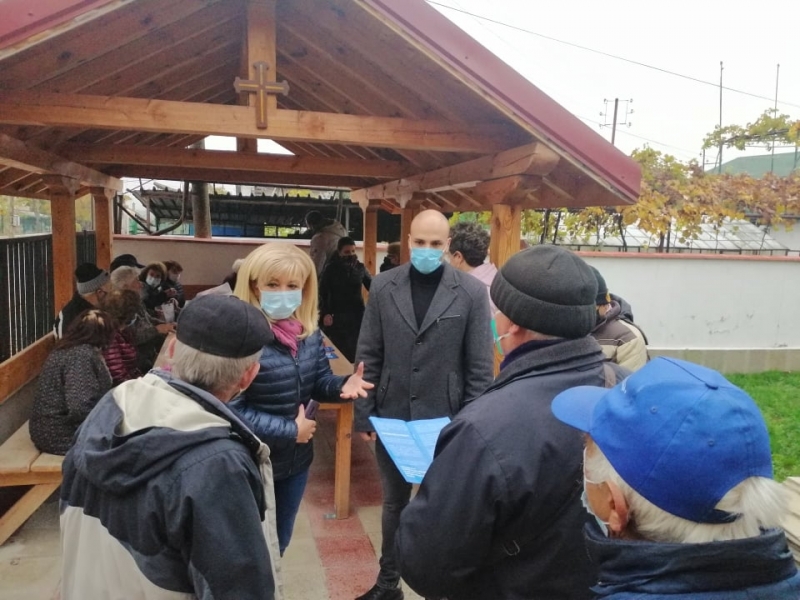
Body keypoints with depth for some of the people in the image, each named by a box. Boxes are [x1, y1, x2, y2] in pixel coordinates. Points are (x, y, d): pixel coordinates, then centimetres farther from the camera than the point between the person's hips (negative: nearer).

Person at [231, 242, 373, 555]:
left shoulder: (309, 332, -4)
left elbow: (319, 383, 5)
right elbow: (232, 410, -25)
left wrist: (344, 385, -17)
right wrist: (290, 431, -20)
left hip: (295, 459, 6)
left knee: (279, 542, 26)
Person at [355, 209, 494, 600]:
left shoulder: (472, 292, -7)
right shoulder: (383, 286, -1)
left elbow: (481, 367, -5)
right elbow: (368, 355, 2)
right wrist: (363, 414, -1)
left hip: (445, 420, -2)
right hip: (391, 416, 2)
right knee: (394, 502, 19)